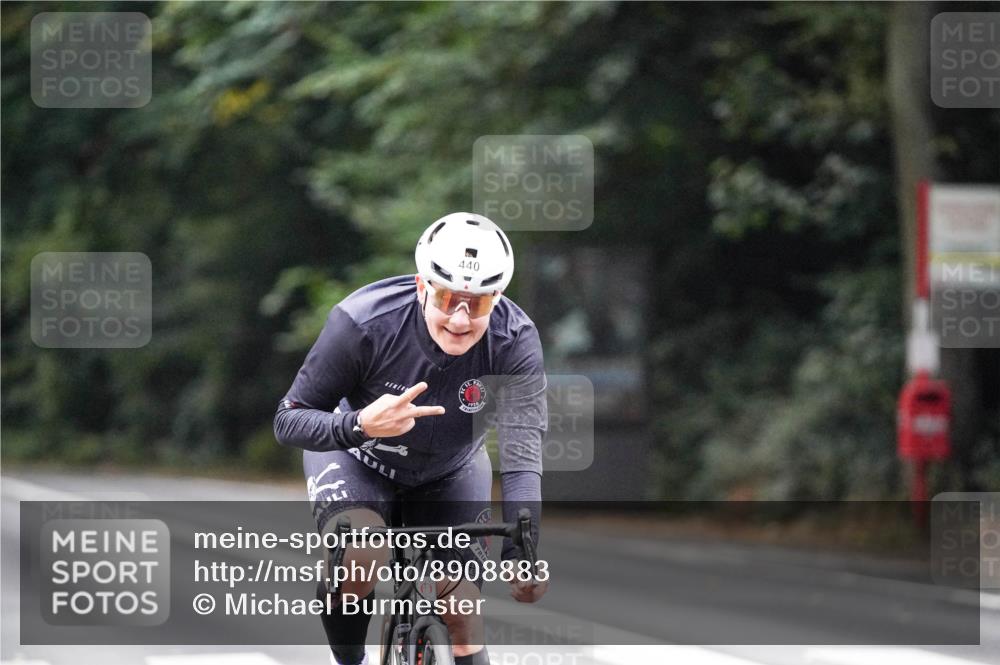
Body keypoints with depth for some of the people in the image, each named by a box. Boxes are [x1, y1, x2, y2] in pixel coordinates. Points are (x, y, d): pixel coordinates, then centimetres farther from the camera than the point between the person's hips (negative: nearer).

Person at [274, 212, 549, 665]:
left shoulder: (515, 342, -29)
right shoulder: (363, 321, -33)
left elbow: (522, 456, -35)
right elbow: (288, 421, -26)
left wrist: (521, 555, -49)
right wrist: (360, 426, -46)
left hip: (450, 473, 2)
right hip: (356, 456, -2)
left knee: (460, 613, -8)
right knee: (359, 559, -31)